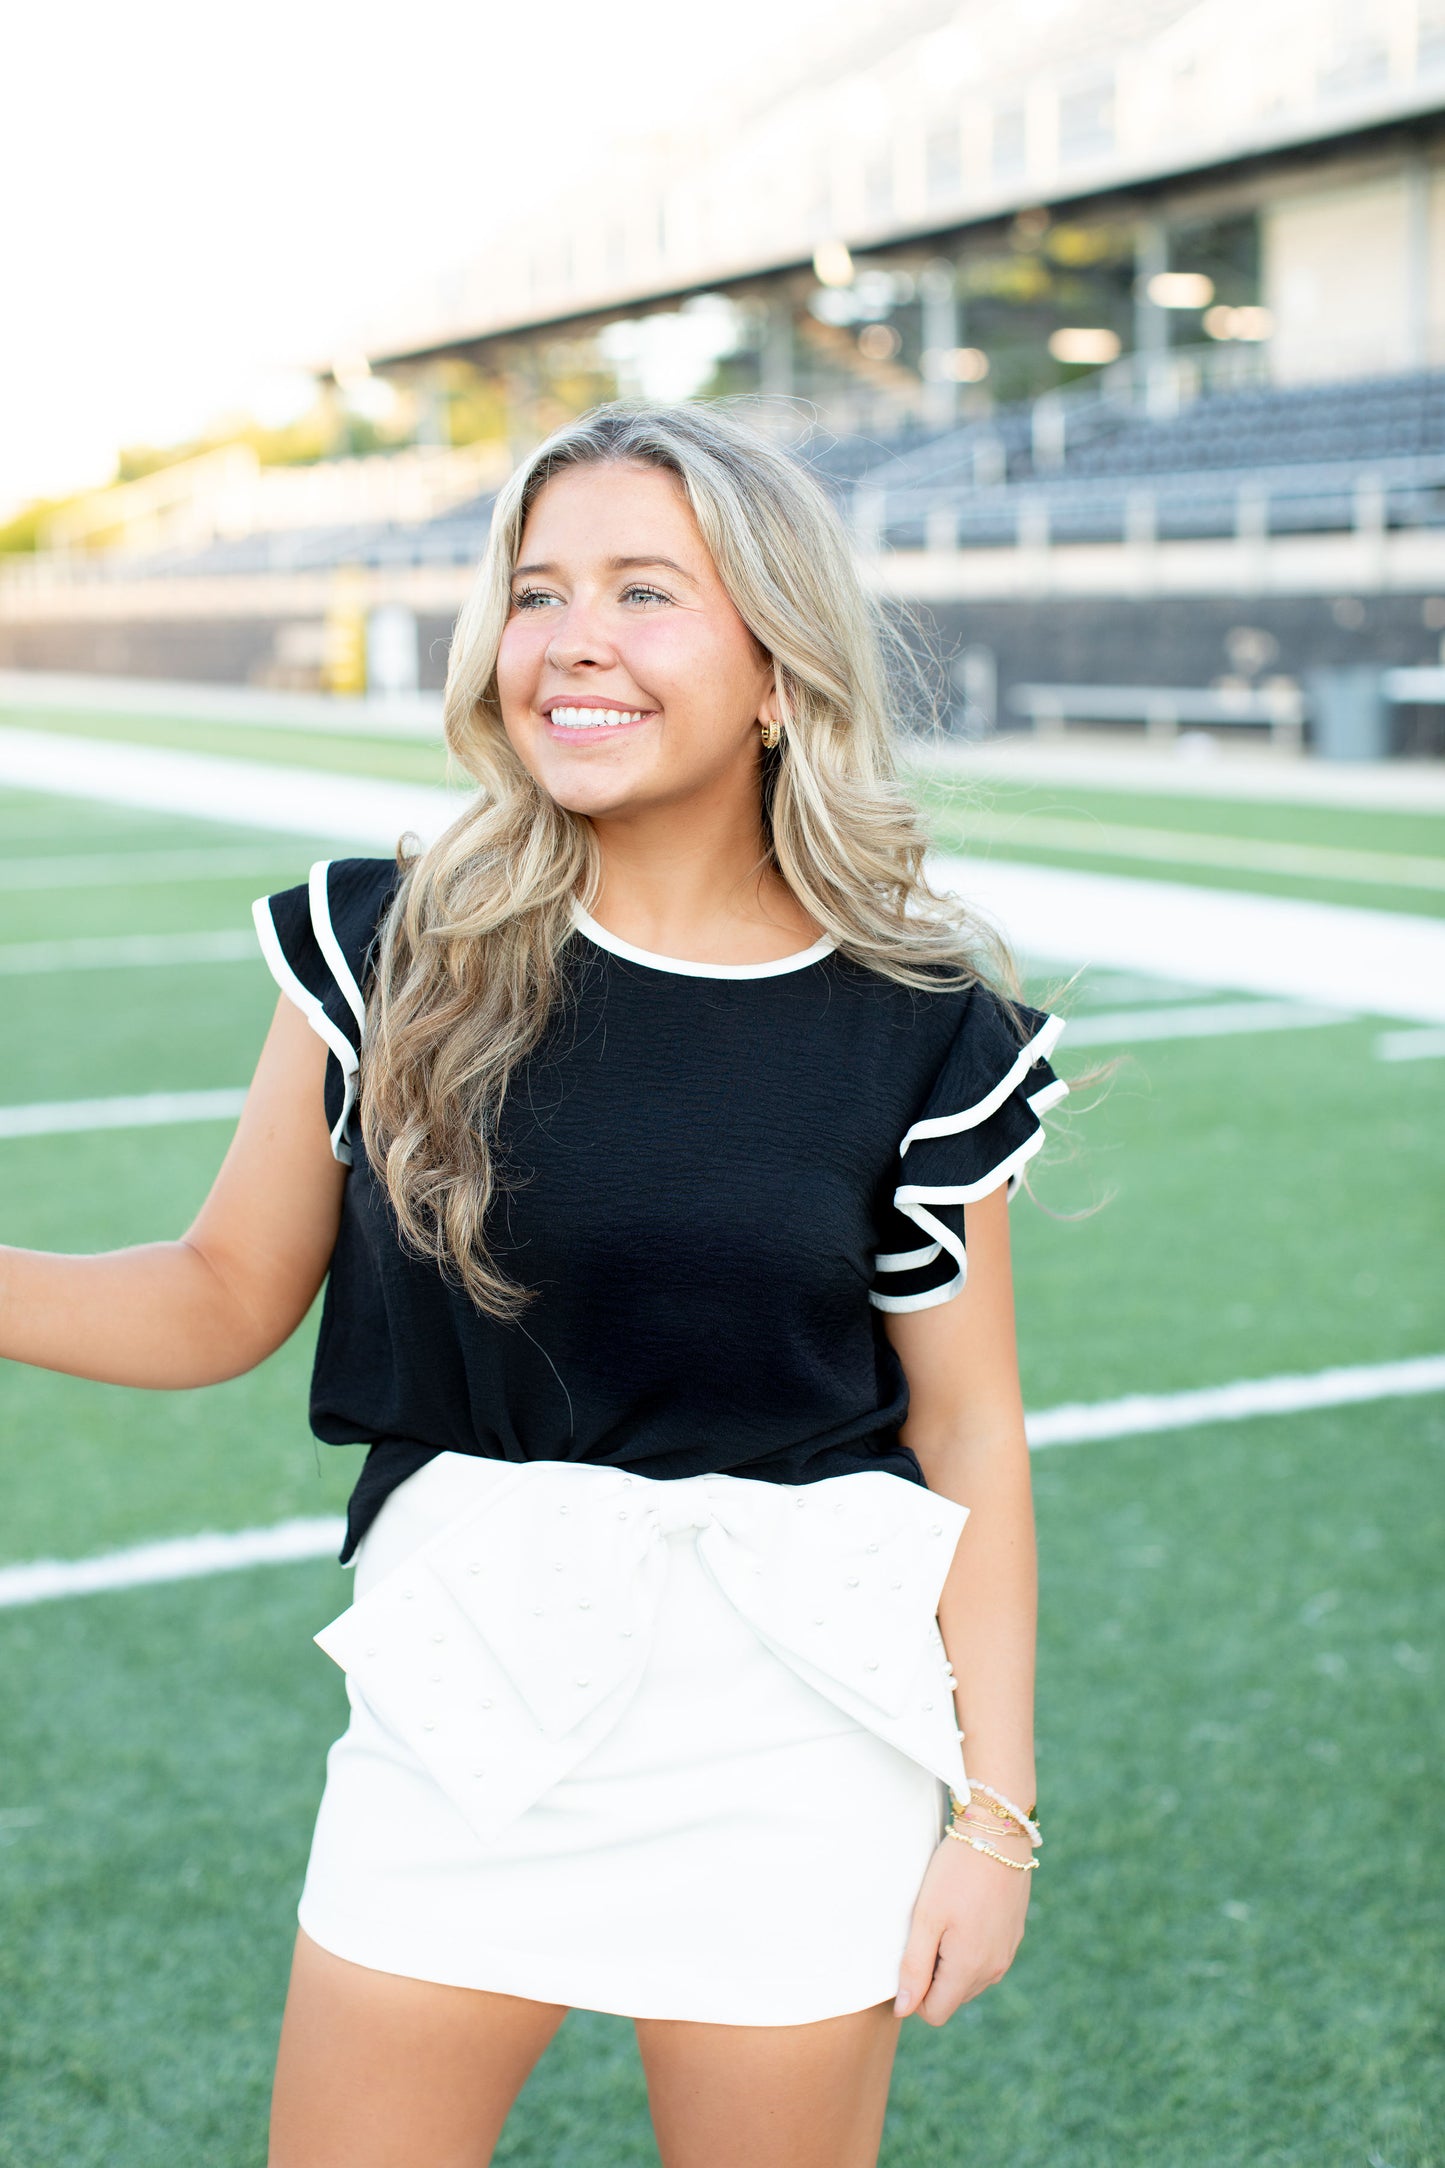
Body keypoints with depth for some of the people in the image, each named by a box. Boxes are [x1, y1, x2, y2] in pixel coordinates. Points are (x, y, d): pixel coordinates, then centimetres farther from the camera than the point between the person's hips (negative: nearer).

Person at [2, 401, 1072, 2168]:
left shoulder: (919, 1031, -7)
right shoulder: (388, 953, -4)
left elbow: (968, 1432, -2)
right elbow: (227, 1296, 2)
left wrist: (995, 1809, -2)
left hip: (791, 1744, -1)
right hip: (458, 1700, 2)